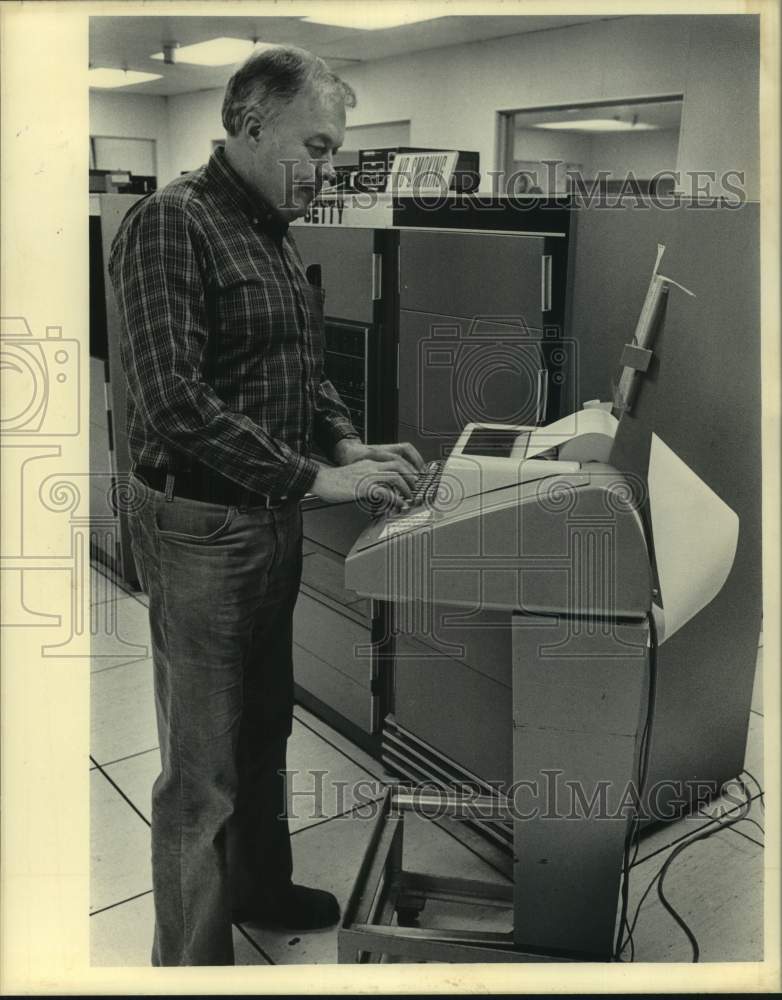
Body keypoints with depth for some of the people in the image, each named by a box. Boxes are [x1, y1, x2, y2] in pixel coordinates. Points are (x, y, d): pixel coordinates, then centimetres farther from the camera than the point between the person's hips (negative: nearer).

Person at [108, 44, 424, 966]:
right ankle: (191, 962, 22)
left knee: (264, 728, 23)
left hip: (273, 519, 9)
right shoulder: (170, 223, -16)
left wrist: (347, 445, 1)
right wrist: (315, 479, -24)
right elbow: (173, 402, -25)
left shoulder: (272, 234, 11)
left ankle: (259, 887, 44)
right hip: (199, 527, -9)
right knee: (202, 771, 3)